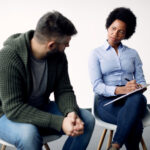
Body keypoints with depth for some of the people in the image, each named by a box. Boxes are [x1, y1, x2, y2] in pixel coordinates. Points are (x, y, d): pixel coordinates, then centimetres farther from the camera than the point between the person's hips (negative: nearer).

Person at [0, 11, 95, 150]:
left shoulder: (58, 56, -8)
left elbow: (64, 90, -4)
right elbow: (14, 108, -30)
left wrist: (71, 112, -28)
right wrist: (59, 122, -37)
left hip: (41, 109, 6)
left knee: (87, 119, -12)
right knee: (29, 133, -38)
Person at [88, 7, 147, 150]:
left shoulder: (132, 53, 19)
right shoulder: (96, 54, 9)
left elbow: (141, 81, 12)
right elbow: (97, 86, -4)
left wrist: (138, 87, -15)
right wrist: (120, 90, -24)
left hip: (131, 101, 3)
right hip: (107, 101, -3)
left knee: (138, 98, -38)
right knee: (135, 123, -36)